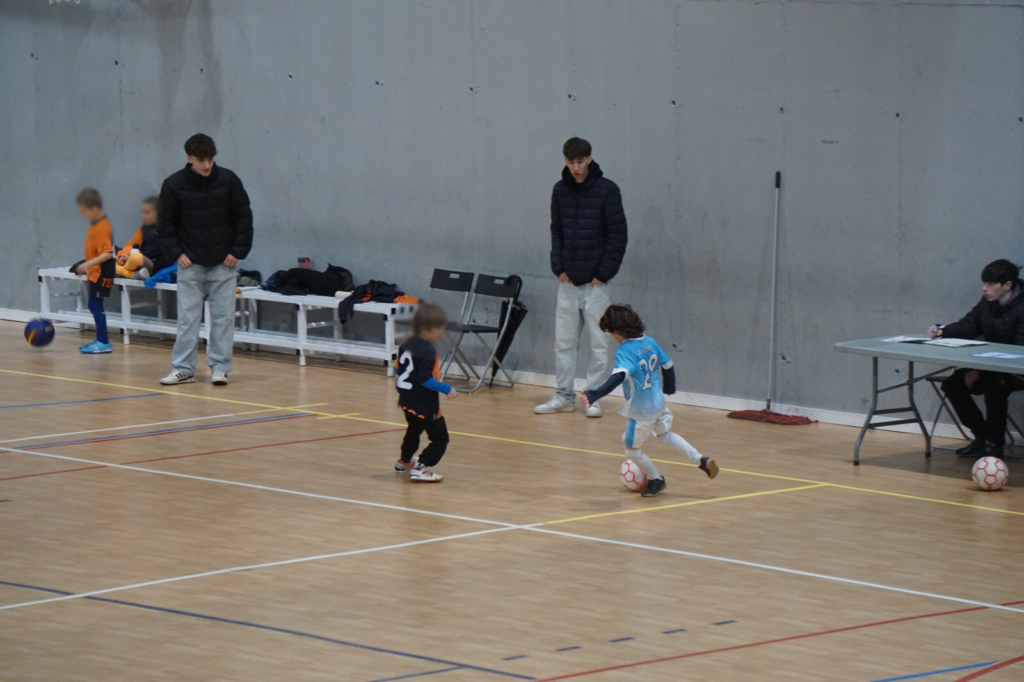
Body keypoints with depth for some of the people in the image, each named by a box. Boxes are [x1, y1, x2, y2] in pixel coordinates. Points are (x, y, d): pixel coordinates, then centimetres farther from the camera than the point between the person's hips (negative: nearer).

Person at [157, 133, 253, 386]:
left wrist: (238, 251, -5)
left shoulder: (228, 180, -8)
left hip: (223, 263, 0)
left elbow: (244, 218, 1)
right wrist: (176, 253, -7)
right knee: (187, 317, 0)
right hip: (190, 263, 0)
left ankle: (220, 368, 6)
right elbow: (165, 224, 1)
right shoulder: (174, 185, -9)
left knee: (223, 316, 1)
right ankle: (183, 369, 5)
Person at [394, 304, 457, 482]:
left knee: (414, 430, 33)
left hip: (407, 400, 10)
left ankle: (405, 460, 54)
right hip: (425, 405, -10)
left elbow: (398, 369, 14)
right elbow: (424, 378, -27)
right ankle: (420, 468, -17)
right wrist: (446, 389, -22)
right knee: (439, 438, -5)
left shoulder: (406, 345, 5)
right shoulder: (428, 351, -23)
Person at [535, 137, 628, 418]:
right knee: (564, 341, 6)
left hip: (595, 281, -4)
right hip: (568, 280, 4)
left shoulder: (607, 190, -7)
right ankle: (563, 396, 13)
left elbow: (618, 236, -6)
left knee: (598, 342, 1)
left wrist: (604, 274, -9)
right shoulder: (560, 190, 6)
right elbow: (556, 232, 13)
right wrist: (558, 268, 2)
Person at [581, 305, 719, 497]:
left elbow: (619, 376, -40)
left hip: (641, 411, -8)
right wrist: (669, 387, 30)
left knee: (632, 449, 13)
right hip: (658, 403, 8)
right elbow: (667, 364, 11)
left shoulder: (624, 351, -24)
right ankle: (701, 460, 28)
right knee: (664, 433, 31)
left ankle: (655, 480, 30)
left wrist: (596, 395, -49)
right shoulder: (649, 342, -1)